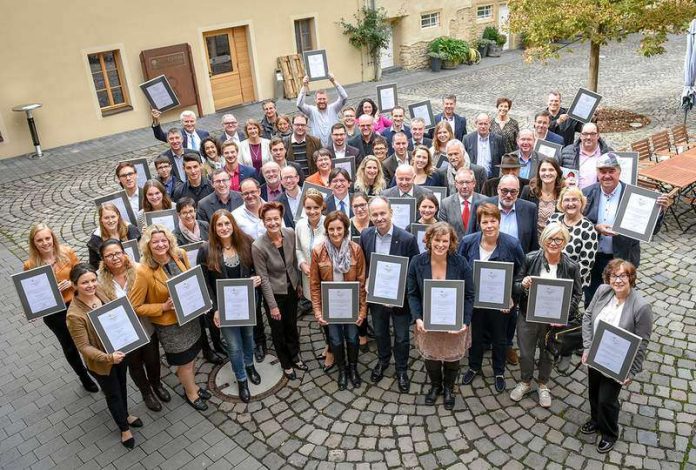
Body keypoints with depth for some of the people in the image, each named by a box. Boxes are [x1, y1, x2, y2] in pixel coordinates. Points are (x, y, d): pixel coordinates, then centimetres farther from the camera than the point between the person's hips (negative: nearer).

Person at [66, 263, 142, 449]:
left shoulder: (100, 295, -11)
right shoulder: (75, 314, -30)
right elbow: (84, 346, -24)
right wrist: (108, 358, -35)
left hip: (119, 351, 6)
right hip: (101, 361, -6)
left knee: (122, 385, 27)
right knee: (113, 393, 16)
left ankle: (125, 415, 54)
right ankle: (124, 429, 40)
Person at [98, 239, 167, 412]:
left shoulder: (138, 270, -16)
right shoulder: (99, 279, -16)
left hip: (147, 327, 1)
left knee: (152, 359, 21)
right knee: (135, 364, 21)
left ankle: (157, 384, 54)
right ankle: (146, 392, 49)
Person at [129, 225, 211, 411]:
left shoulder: (180, 256, -10)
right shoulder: (144, 272, -25)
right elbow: (135, 307, -18)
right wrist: (164, 307, -25)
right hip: (168, 324, -5)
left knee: (192, 355, 23)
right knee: (185, 361, 14)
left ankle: (190, 384, 51)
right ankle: (191, 392, 41)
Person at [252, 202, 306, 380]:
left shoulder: (290, 233, -13)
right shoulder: (258, 246, -25)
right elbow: (263, 278, -18)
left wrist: (298, 283, 10)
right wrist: (273, 305, -14)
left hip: (292, 289, 4)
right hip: (274, 293, -4)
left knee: (292, 325, 22)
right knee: (278, 330, 16)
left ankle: (295, 357, 47)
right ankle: (286, 364, 38)